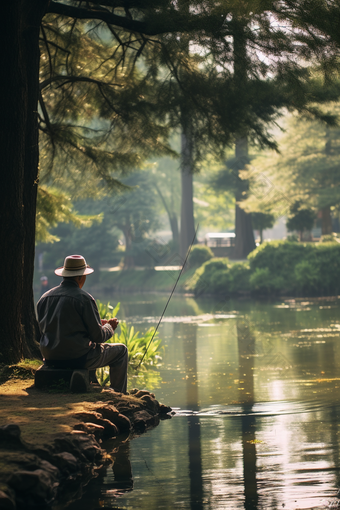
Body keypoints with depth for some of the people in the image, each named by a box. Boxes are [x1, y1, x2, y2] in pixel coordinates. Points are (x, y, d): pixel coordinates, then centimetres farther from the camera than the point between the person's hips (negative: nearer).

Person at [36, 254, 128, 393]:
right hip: (78, 358, -7)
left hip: (51, 359, 7)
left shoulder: (45, 298, 5)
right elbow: (98, 336, -12)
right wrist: (109, 327, 13)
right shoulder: (84, 298, -14)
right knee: (121, 350, 14)